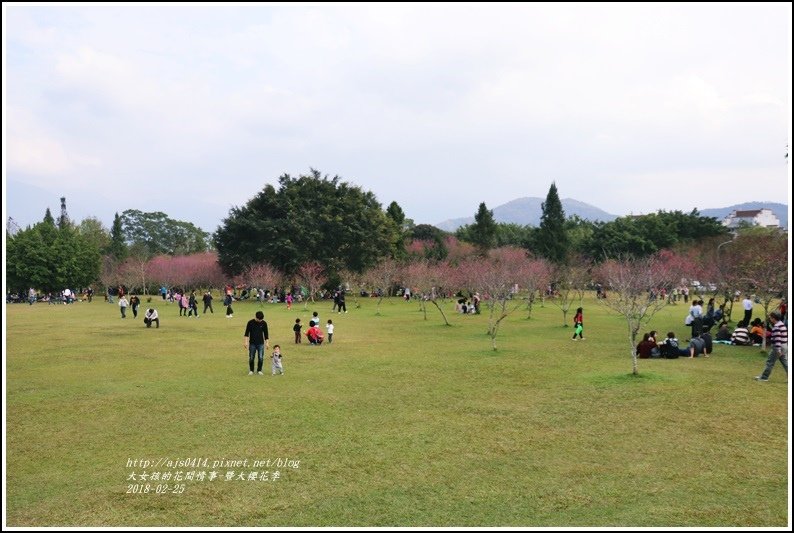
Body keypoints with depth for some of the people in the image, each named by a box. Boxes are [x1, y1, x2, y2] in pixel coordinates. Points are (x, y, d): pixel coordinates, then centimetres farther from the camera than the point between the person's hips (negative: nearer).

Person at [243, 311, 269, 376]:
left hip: (261, 343, 1)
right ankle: (251, 370, 19)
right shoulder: (250, 322, -6)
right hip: (252, 343, -1)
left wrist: (267, 343, 5)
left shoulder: (264, 323, -1)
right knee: (251, 358, 4)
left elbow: (266, 334, 7)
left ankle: (259, 370, 13)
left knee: (261, 358, -2)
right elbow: (247, 333, 0)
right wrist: (246, 342, -4)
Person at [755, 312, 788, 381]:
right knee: (785, 362, 10)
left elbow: (777, 338, -22)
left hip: (779, 346, -9)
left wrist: (778, 350, -23)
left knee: (770, 362, 0)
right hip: (785, 346, 9)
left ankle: (764, 377, 7)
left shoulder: (776, 327, -18)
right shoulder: (783, 324, 12)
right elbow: (786, 336, 18)